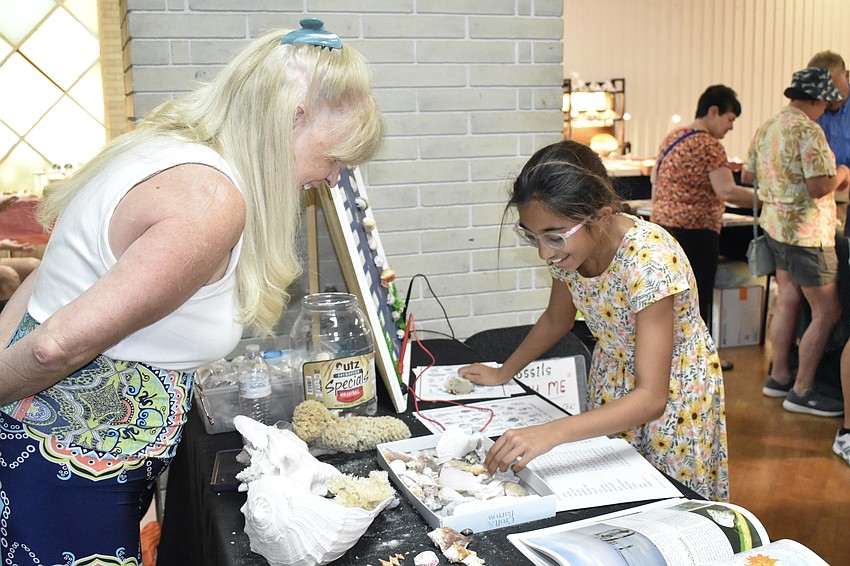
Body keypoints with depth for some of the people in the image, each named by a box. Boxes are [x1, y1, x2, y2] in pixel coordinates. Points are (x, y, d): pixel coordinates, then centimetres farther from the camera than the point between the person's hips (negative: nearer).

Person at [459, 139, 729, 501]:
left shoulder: (649, 260, -35)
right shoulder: (568, 245, -16)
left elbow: (651, 399, -38)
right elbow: (557, 319, 7)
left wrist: (550, 434, -48)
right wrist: (503, 373, 5)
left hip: (672, 390, -5)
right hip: (612, 382, 5)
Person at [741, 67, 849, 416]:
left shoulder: (767, 128, 9)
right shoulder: (808, 131, -18)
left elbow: (747, 174, 17)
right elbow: (819, 186, -24)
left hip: (776, 226, 9)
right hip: (806, 232, -9)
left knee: (787, 302, 17)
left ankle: (779, 377, 25)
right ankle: (802, 392, 4)